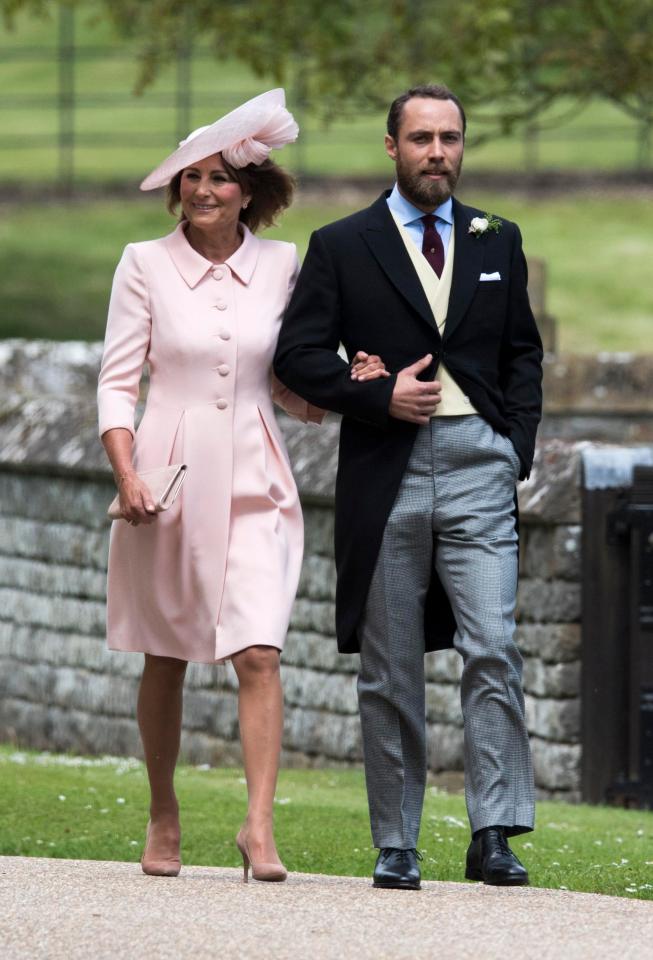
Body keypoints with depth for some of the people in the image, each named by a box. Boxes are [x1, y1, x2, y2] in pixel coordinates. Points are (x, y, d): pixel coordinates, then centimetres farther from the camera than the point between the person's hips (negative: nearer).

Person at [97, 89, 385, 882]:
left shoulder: (281, 265, 5)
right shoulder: (146, 264, 0)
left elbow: (289, 385, 13)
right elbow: (118, 380, -1)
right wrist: (126, 476, -12)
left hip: (252, 480, 1)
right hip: (169, 475, 0)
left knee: (258, 653, -12)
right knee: (165, 658, 8)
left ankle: (259, 826, -14)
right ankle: (163, 817, 21)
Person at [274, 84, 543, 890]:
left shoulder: (497, 242, 14)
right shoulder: (342, 247, 5)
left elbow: (523, 350, 18)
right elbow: (297, 355, 1)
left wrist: (518, 445, 5)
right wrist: (381, 397, -11)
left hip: (478, 468, 1)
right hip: (386, 473, -1)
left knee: (494, 651, -13)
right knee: (389, 671, 3)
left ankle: (493, 835, -14)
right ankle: (395, 845, 10)